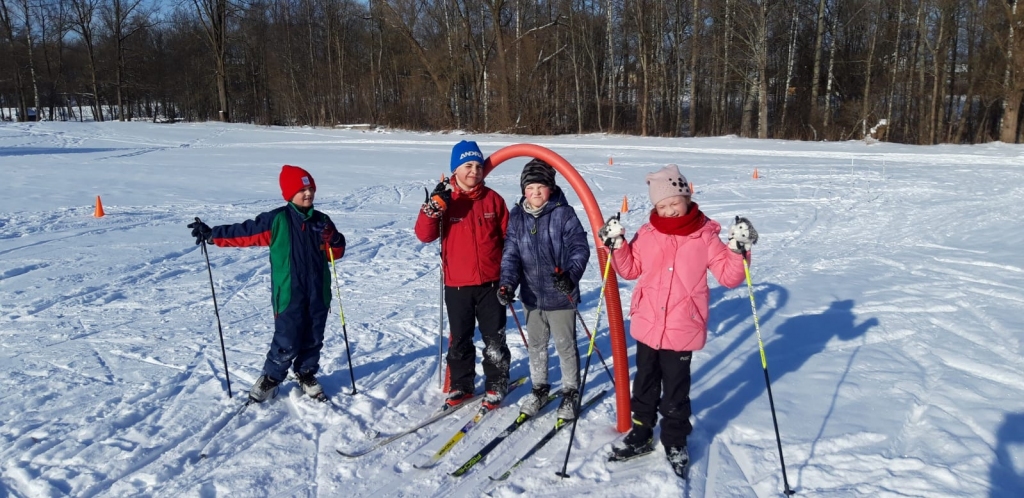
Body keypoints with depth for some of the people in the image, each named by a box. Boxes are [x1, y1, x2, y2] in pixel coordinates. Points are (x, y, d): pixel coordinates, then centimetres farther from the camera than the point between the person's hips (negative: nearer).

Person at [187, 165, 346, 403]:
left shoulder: (322, 221, 7)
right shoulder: (276, 220, -5)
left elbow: (337, 252, 11)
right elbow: (244, 233, -3)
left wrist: (333, 242, -10)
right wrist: (212, 235, -7)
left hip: (318, 294, 4)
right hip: (289, 295, -4)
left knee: (313, 340, 14)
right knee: (287, 343, -1)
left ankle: (306, 375, 35)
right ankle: (271, 378, 22)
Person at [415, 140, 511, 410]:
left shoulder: (493, 199, 0)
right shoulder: (444, 200, -3)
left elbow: (508, 238, 6)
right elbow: (424, 235, -13)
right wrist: (434, 205, -28)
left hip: (491, 283, 0)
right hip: (457, 285, 0)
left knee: (494, 339, 7)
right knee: (460, 339, 13)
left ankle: (496, 385, 23)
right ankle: (460, 385, 28)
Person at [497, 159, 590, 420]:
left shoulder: (564, 214, -12)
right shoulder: (517, 217, 0)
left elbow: (579, 248, -15)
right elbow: (511, 253, -2)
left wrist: (571, 274, -32)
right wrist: (507, 282, -17)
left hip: (561, 295, -4)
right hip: (531, 295, 4)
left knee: (565, 346, 10)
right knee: (536, 345, 19)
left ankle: (571, 392, 27)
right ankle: (539, 388, 37)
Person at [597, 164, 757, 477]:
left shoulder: (705, 237, -9)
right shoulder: (646, 235, -1)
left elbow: (729, 276, -6)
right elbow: (630, 269, 11)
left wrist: (738, 251, -21)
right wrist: (617, 245, -3)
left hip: (682, 330, -3)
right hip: (647, 326, 3)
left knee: (675, 392, 11)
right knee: (644, 386, 19)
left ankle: (675, 443, 31)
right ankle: (640, 436, 36)